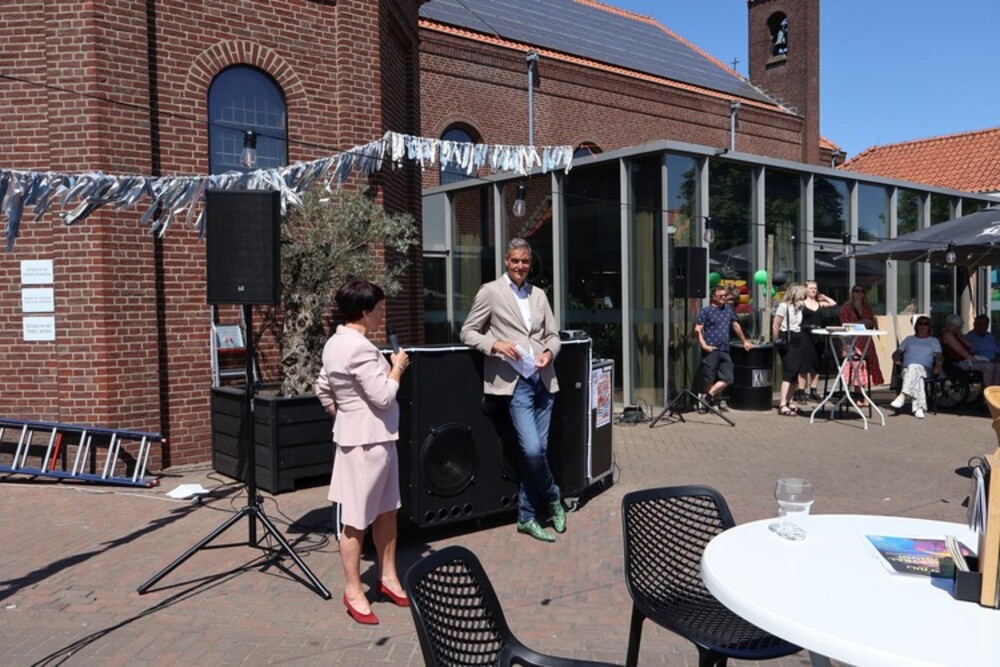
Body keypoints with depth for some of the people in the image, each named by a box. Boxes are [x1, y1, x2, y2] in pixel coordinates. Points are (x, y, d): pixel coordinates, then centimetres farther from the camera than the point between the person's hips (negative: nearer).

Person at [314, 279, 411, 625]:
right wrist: (397, 367, -7)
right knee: (357, 518, 1)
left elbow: (322, 389, 17)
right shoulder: (360, 348, -21)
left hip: (375, 437, 11)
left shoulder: (336, 342, 10)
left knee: (387, 508, 17)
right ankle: (353, 590, 14)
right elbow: (383, 396, -21)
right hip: (366, 440, -11)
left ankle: (388, 577, 29)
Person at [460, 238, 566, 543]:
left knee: (537, 450, 7)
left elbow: (553, 335, 17)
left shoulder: (538, 294, 15)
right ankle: (553, 499, 14)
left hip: (543, 379, 5)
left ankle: (527, 517, 20)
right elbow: (468, 332, 2)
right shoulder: (491, 292, 1)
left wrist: (549, 352, -5)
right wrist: (496, 344, -14)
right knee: (532, 450, -15)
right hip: (515, 381, -5)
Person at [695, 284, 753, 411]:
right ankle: (713, 402, 14)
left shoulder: (729, 309, 15)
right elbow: (697, 329, -8)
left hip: (724, 351, 6)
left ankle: (708, 396, 9)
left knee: (727, 378, -1)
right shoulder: (706, 311, -2)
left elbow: (736, 326, 26)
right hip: (711, 351, -5)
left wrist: (744, 341, 29)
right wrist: (703, 345, -18)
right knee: (709, 379, -1)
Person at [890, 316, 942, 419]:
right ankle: (918, 408, -50)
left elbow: (939, 357, 14)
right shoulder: (909, 339, 32)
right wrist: (897, 360, 3)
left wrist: (938, 366, -9)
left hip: (925, 369, -1)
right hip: (907, 368, 2)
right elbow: (896, 354, 28)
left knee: (914, 368, -41)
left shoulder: (934, 341, 28)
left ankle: (903, 395, -55)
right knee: (917, 377, -38)